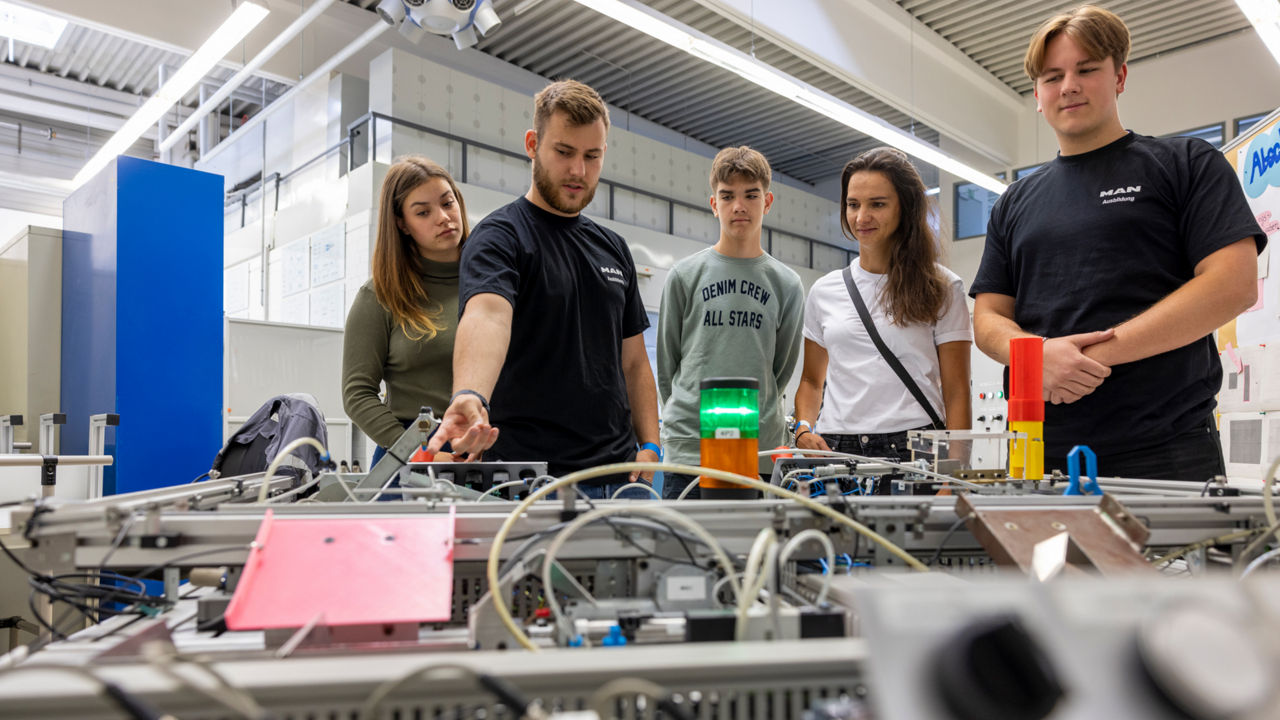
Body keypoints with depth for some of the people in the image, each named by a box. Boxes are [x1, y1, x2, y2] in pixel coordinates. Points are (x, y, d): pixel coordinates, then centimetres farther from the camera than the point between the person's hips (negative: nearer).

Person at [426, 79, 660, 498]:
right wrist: (470, 397, -48)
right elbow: (486, 313, -29)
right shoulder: (500, 236, -8)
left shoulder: (614, 248, 13)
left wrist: (650, 445, 3)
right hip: (532, 479, -6)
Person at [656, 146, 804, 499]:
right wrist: (689, 416, 9)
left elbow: (782, 368, 13)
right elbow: (667, 364, 9)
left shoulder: (787, 284, 7)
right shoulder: (685, 275, 4)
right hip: (688, 445, -1)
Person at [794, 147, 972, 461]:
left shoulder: (941, 288, 5)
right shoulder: (824, 291, 14)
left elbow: (956, 392, 2)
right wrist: (804, 428, 1)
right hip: (834, 449, 2)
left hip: (911, 449, -2)